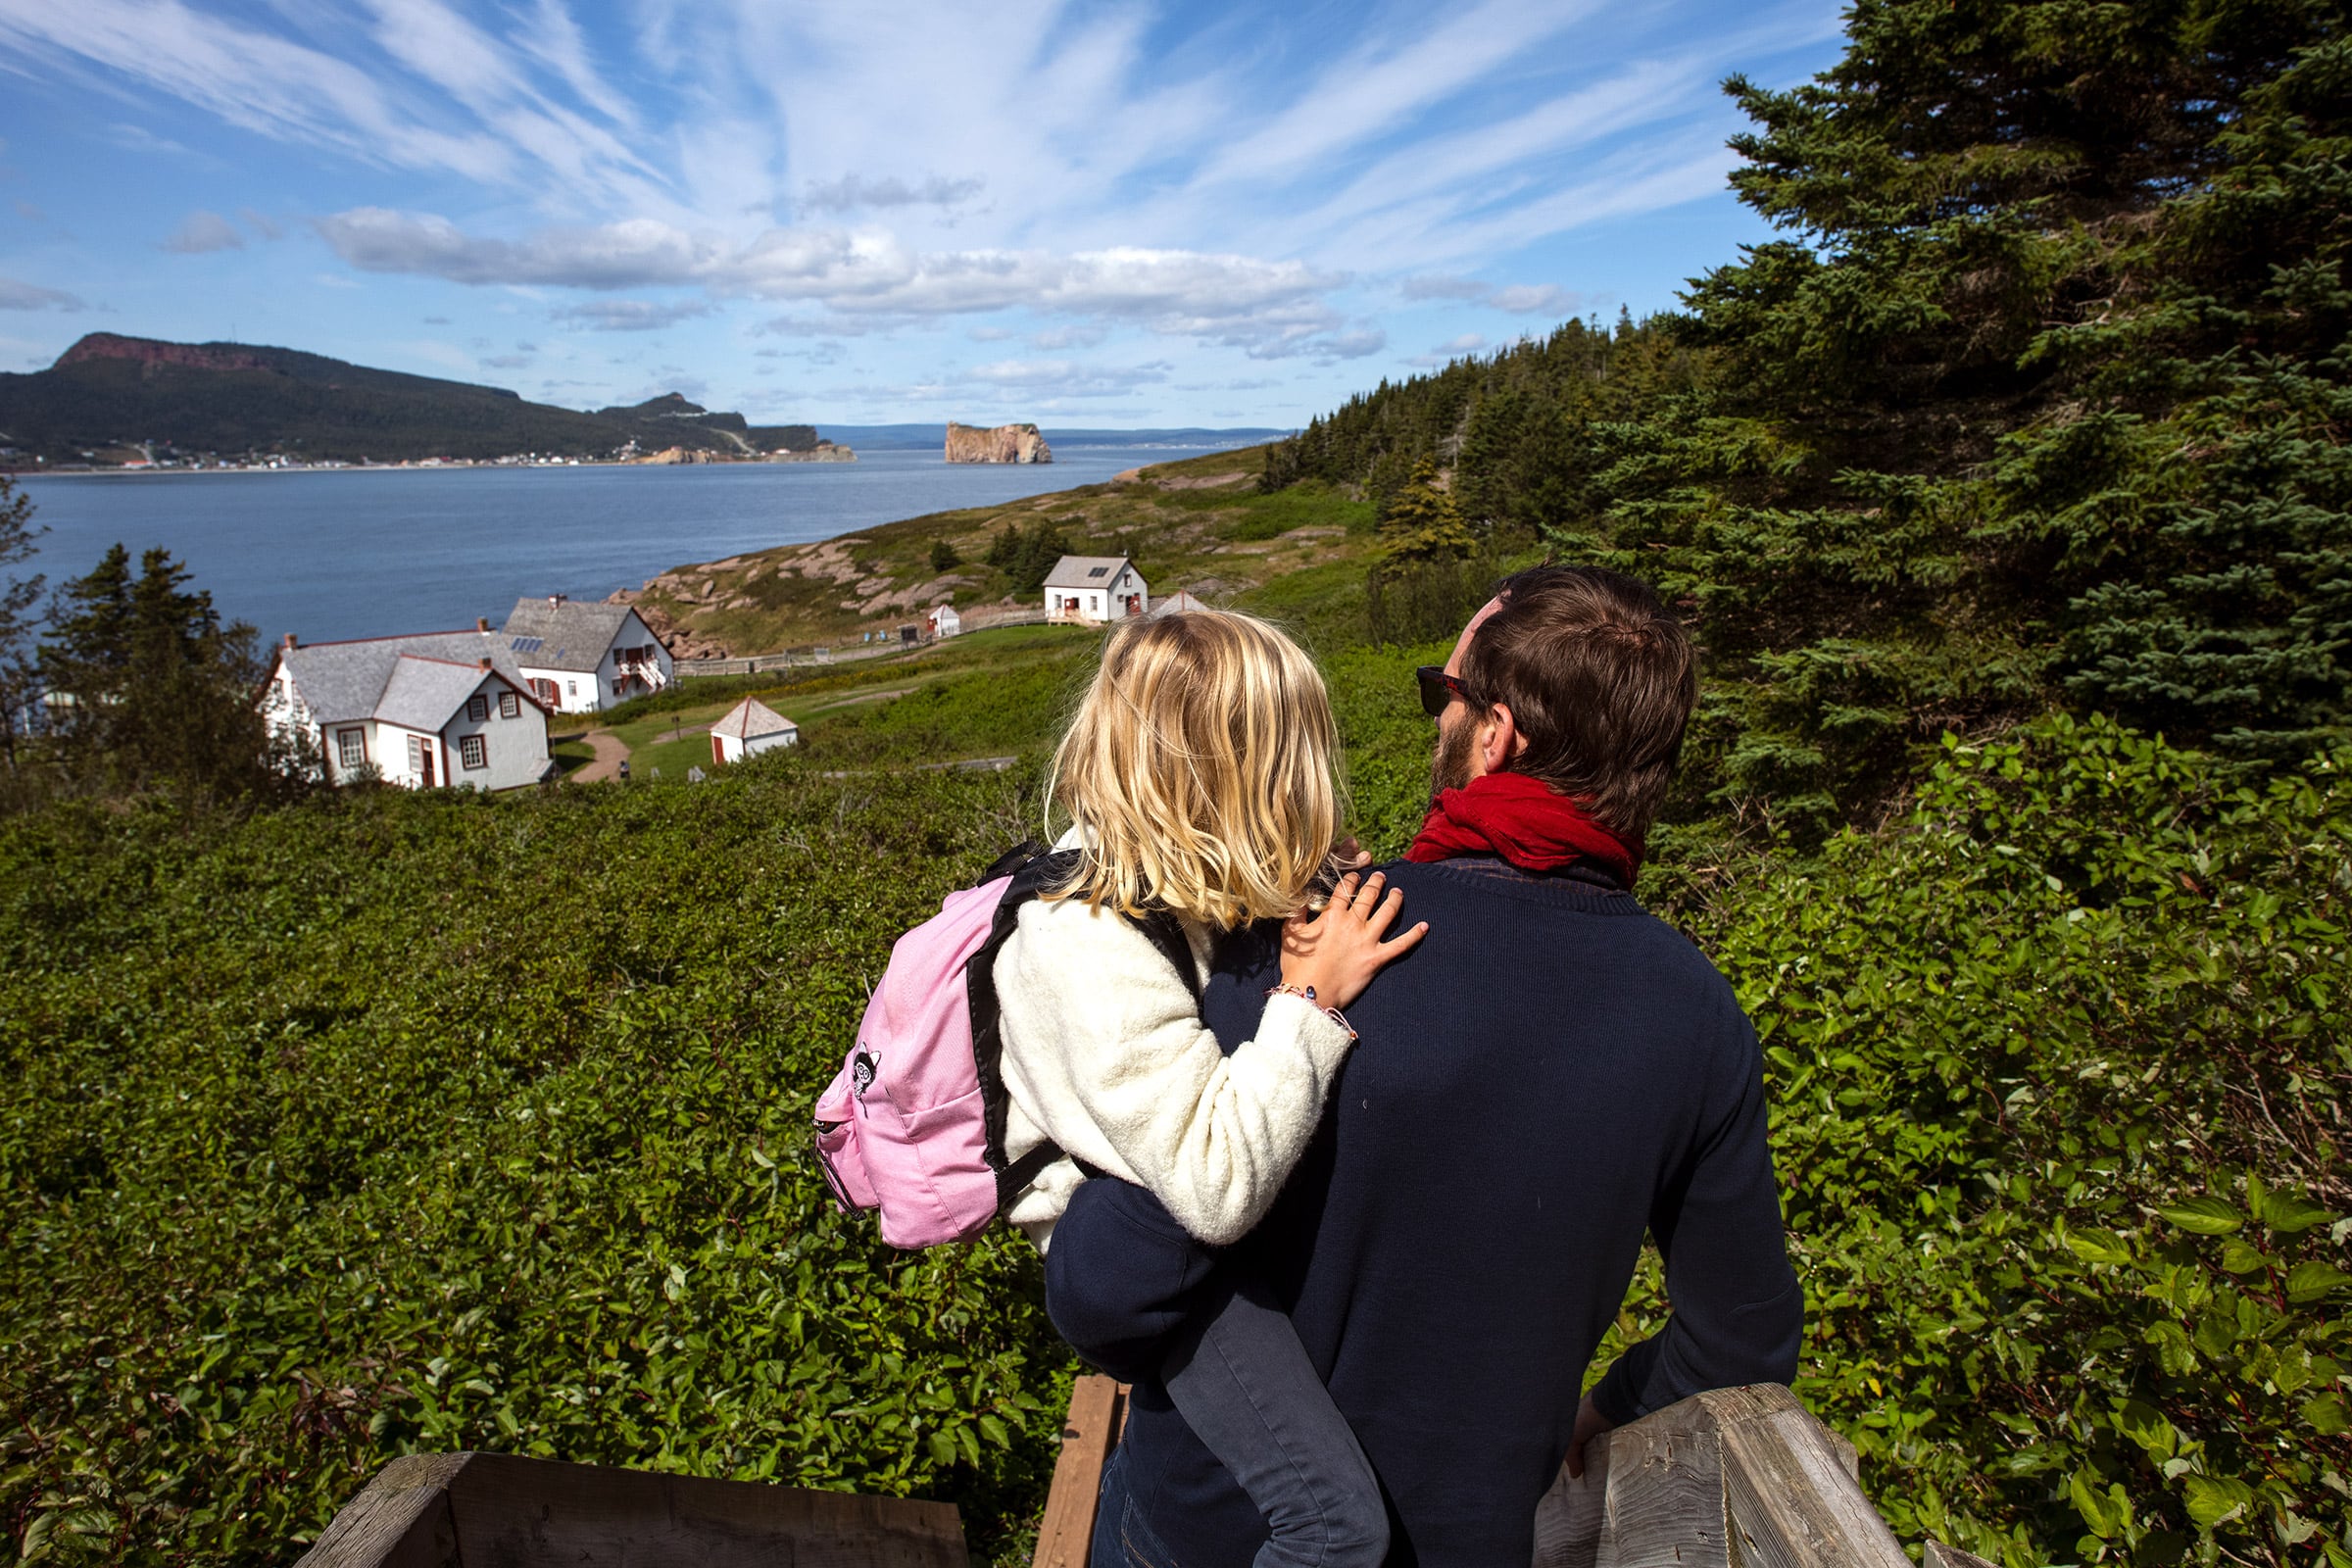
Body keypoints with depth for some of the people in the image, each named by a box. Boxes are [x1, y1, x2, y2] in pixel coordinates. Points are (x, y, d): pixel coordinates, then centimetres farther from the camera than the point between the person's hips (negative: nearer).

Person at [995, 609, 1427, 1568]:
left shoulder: (1179, 882, -4)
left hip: (1229, 1196, 9)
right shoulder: (1097, 955, -31)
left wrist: (1330, 938, -4)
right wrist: (1311, 998, -31)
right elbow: (1216, 1190, -33)